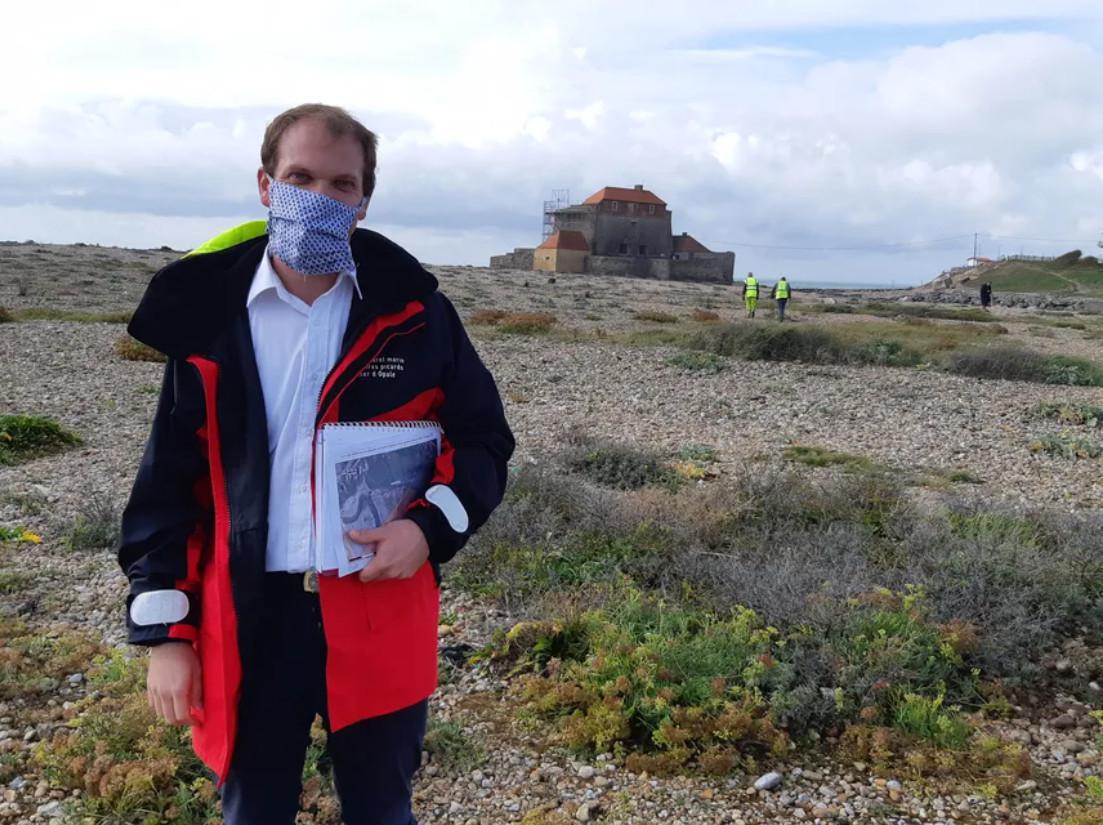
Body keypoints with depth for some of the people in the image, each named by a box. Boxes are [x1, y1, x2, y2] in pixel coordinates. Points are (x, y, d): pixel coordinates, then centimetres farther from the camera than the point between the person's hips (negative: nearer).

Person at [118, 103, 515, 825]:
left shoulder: (414, 311, -3)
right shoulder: (208, 317, -1)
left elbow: (483, 439, 5)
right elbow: (169, 482, 3)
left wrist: (432, 527, -13)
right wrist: (165, 632, 1)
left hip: (381, 617, 0)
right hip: (249, 619, 1)